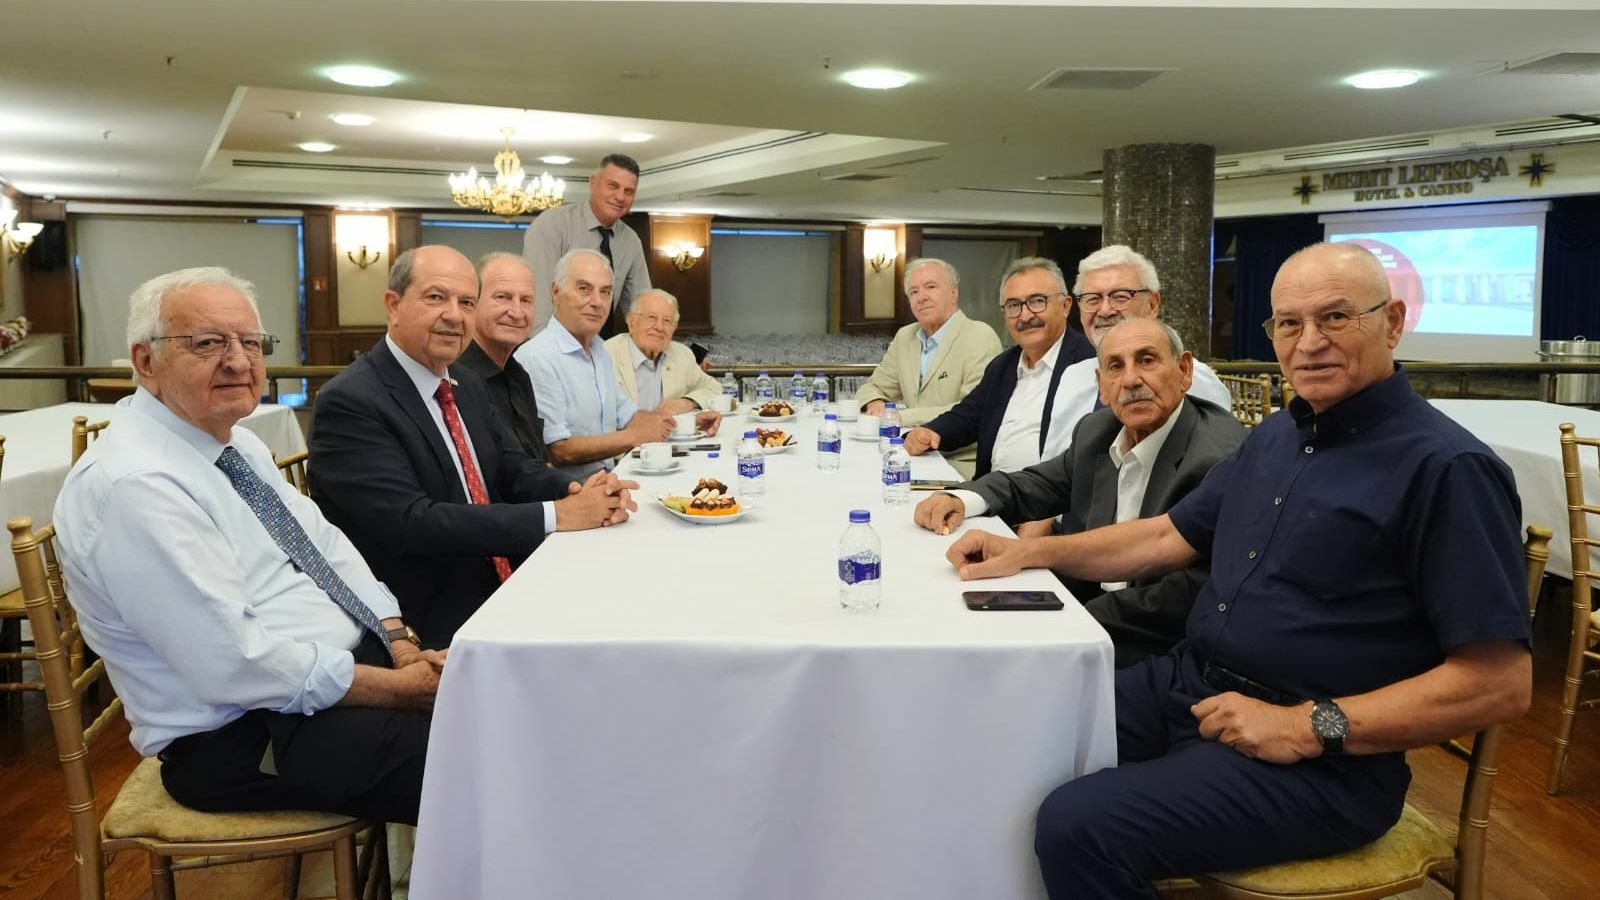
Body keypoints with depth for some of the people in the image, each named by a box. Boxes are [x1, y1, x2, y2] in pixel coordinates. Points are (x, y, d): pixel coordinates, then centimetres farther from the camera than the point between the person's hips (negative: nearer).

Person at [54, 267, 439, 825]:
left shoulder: (237, 442, 9)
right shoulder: (133, 486, -20)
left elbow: (324, 547, 11)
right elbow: (233, 663, -25)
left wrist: (400, 645, -5)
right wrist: (398, 688, -19)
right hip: (246, 737, -9)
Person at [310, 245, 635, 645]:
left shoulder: (466, 383, 11)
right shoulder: (350, 403, -15)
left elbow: (513, 468, 9)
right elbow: (411, 523, -23)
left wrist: (578, 492, -13)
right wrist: (555, 515, -23)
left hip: (505, 592, 8)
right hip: (428, 625, -8)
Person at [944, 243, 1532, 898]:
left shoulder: (1447, 469, -14)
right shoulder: (1275, 437, 12)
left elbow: (1502, 681, -17)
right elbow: (1168, 536, 20)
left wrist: (1311, 727, -20)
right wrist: (1028, 553, 11)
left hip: (1321, 759, -8)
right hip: (1186, 685, 8)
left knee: (1077, 827, -26)